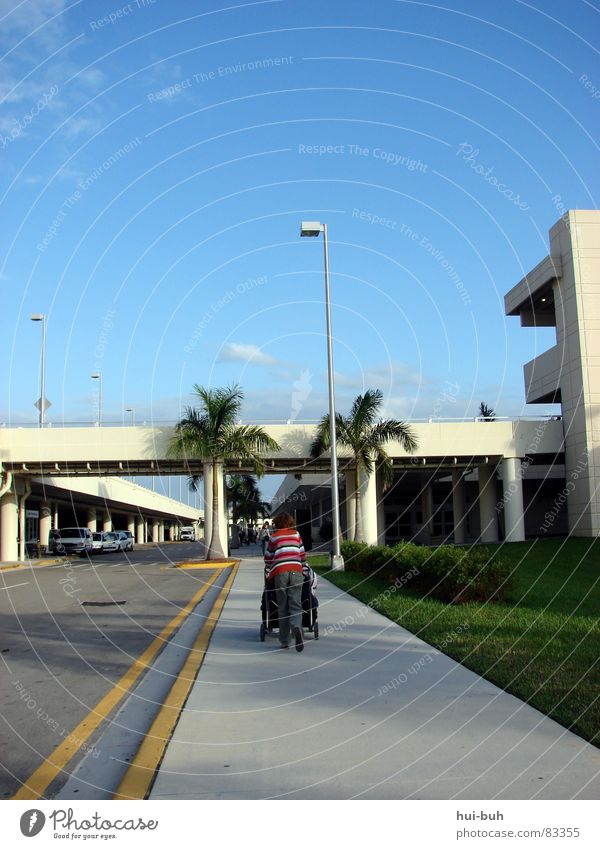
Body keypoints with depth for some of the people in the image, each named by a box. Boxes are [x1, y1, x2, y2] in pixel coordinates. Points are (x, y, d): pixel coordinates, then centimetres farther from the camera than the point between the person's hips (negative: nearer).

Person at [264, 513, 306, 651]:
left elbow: (268, 558, 19)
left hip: (279, 572, -1)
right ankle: (296, 627, -30)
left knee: (283, 608, 7)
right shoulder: (296, 534, 18)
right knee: (295, 605, 0)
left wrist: (268, 574, 34)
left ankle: (284, 641, 5)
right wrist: (303, 569, 36)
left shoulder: (274, 537, 14)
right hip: (296, 571, 1)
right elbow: (302, 554, 22)